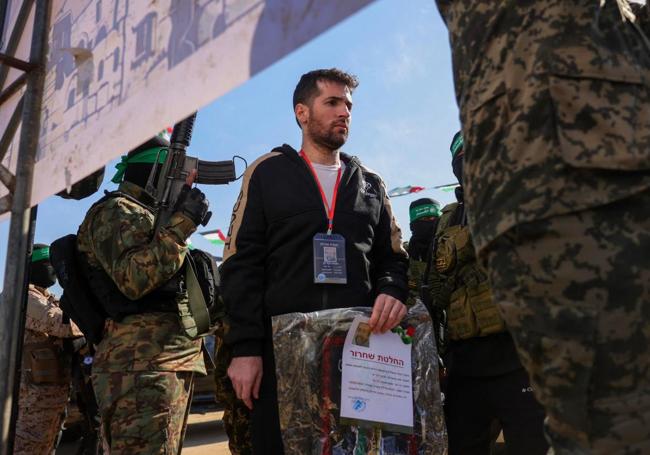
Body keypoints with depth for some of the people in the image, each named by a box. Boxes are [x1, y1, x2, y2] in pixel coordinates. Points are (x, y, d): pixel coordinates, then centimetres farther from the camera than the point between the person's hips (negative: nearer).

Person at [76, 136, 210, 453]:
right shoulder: (115, 211, -2)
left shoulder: (151, 216, 27)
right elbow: (133, 279, -18)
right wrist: (180, 224, -14)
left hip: (173, 361, 10)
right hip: (143, 360, -10)